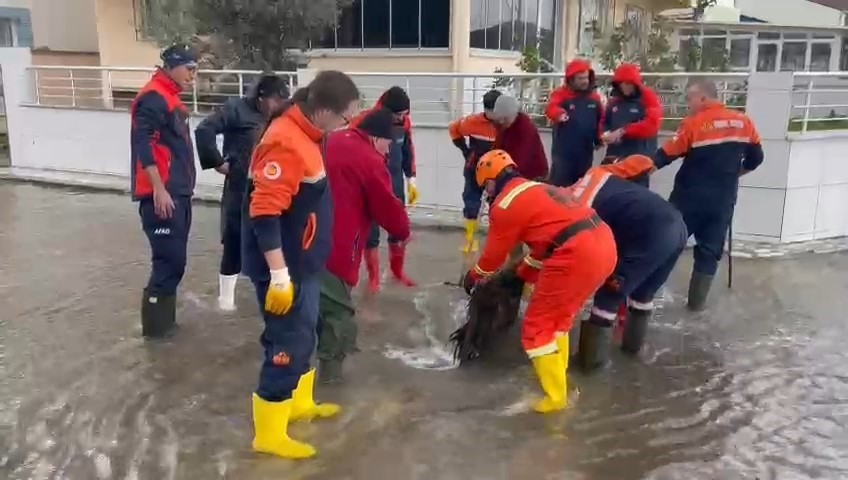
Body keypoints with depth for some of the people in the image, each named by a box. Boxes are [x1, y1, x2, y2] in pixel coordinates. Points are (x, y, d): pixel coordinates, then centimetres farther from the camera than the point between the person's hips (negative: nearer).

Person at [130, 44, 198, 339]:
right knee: (170, 261, -7)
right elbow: (143, 144, -20)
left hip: (177, 193, 10)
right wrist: (159, 189, -24)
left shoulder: (171, 98, 18)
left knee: (173, 259, 14)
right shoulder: (154, 97, -12)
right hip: (161, 195, -10)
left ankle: (165, 319, 24)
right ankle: (155, 325, 4)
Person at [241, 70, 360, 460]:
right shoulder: (286, 142, -23)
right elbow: (264, 213, -27)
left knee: (304, 334, 22)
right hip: (284, 267, -10)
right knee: (288, 343, 0)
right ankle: (269, 434, 15)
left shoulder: (302, 135, 8)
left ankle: (300, 404, 42)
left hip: (303, 262, 10)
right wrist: (279, 275, -26)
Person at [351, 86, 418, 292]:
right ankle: (373, 277, 19)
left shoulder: (404, 122, -5)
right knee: (370, 230, 3)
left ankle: (398, 270, 32)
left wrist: (411, 178, 9)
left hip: (395, 181, 5)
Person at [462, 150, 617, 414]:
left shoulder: (504, 205, 0)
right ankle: (558, 377, 36)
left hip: (578, 254, -9)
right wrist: (521, 274, 42)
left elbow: (495, 253, 11)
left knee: (538, 327, 5)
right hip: (605, 245, 9)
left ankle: (555, 398, 9)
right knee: (558, 315, 25)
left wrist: (474, 276, 30)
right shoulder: (538, 188, 26)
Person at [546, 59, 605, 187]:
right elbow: (551, 108, -27)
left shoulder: (594, 97, 8)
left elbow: (601, 119, 17)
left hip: (585, 152, 5)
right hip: (563, 152, -5)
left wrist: (599, 138, 7)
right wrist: (560, 114, -49)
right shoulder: (561, 94, -7)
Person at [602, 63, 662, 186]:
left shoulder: (648, 98, -6)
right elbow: (605, 122, 19)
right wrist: (606, 134, -6)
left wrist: (623, 131, -23)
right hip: (614, 157, 6)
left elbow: (652, 124, -20)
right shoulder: (614, 101, 11)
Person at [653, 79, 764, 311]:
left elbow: (667, 155, -9)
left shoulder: (693, 123, -11)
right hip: (722, 200, 3)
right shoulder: (743, 122, 2)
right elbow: (755, 158, 9)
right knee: (710, 251, 11)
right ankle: (697, 301, 14)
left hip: (689, 198, -3)